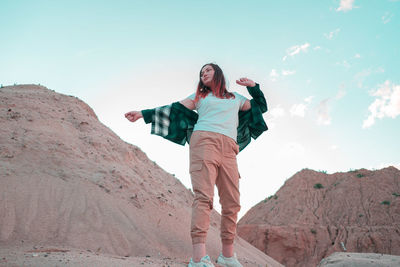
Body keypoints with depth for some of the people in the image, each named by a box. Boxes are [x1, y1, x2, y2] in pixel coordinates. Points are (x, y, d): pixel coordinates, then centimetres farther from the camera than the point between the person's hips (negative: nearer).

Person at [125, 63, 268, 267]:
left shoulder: (236, 98, 31)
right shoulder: (199, 96, 24)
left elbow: (260, 107, 41)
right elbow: (174, 110, 19)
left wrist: (253, 86, 27)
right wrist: (143, 114, 14)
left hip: (229, 151, 3)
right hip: (204, 141, -3)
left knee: (232, 203, -3)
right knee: (203, 196, -20)